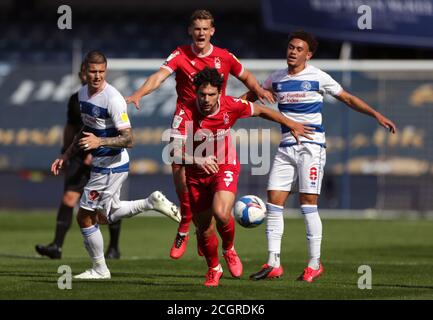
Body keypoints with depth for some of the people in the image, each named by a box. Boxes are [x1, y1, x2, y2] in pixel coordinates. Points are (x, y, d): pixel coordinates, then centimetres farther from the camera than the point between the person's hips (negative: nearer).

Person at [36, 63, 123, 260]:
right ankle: (57, 246, -19)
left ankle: (114, 248, 23)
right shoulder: (75, 100, 12)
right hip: (79, 157, 4)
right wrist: (65, 154, 18)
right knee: (69, 197, -12)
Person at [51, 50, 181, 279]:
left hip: (111, 166, -9)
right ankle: (151, 202, 22)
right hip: (101, 164, 9)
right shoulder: (83, 93, 4)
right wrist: (66, 156, 17)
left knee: (85, 217, -2)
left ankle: (99, 269, 12)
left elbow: (128, 139, -24)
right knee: (104, 216, 20)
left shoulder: (113, 99, -23)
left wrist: (99, 141, -38)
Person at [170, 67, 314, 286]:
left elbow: (260, 111, 3)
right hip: (196, 174, 1)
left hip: (225, 168, -1)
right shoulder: (185, 114, -23)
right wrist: (198, 160, -48)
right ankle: (214, 269, 35)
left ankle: (229, 250, 7)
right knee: (204, 228, 7)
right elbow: (175, 151, -29)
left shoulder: (230, 106, -17)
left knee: (221, 213, -26)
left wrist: (292, 125, 11)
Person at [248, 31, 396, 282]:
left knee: (308, 203, -9)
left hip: (311, 146, -5)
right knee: (274, 201, -3)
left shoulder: (317, 77, -3)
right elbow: (253, 95, 26)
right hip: (287, 146, 5)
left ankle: (315, 264, 0)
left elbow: (348, 99, 5)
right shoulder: (277, 79, 10)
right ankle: (274, 264, 0)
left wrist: (377, 115, -2)